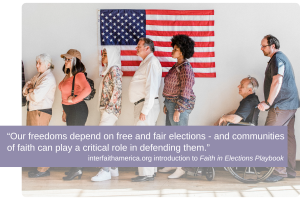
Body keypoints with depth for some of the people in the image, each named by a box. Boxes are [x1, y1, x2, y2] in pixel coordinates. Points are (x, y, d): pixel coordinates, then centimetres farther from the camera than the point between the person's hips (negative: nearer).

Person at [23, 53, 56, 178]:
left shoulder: (48, 79, -15)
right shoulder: (37, 76, 16)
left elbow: (37, 97, -23)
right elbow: (25, 89, 13)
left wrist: (29, 91, -3)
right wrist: (30, 89, -8)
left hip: (41, 112, -9)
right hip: (32, 110, 9)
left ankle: (43, 169, 4)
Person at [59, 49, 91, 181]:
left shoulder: (79, 75, -16)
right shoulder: (67, 76, 13)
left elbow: (87, 89, -34)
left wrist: (74, 99, -23)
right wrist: (65, 111, 19)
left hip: (78, 109, -10)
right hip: (69, 110, 10)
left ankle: (76, 169, 4)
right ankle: (76, 169, 22)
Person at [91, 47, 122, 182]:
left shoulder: (114, 69, -10)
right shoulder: (108, 70, 17)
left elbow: (117, 90, -18)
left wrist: (109, 108, -19)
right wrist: (103, 109, 14)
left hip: (110, 109, -10)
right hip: (105, 109, 10)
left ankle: (105, 171, -9)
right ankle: (113, 168, 20)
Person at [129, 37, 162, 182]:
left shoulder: (152, 62, -10)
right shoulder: (146, 62, 21)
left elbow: (151, 87, -19)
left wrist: (145, 109, -22)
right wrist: (143, 108, 15)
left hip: (146, 104, -10)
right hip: (142, 105, 10)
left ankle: (146, 173, -8)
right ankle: (151, 169, 18)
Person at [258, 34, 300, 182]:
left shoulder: (277, 59, -13)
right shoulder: (281, 58, 20)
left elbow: (277, 82, -25)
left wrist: (268, 103, -26)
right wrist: (268, 102, 28)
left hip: (282, 106, -11)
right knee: (288, 136, 12)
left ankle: (279, 171, -7)